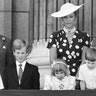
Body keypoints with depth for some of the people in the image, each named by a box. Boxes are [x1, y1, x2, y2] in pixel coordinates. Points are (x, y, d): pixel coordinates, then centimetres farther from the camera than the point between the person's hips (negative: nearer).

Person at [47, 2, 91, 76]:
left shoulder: (84, 36, 8)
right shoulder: (55, 36, 8)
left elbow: (84, 60, 3)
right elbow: (52, 60, 2)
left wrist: (78, 76, -10)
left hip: (78, 75, 0)